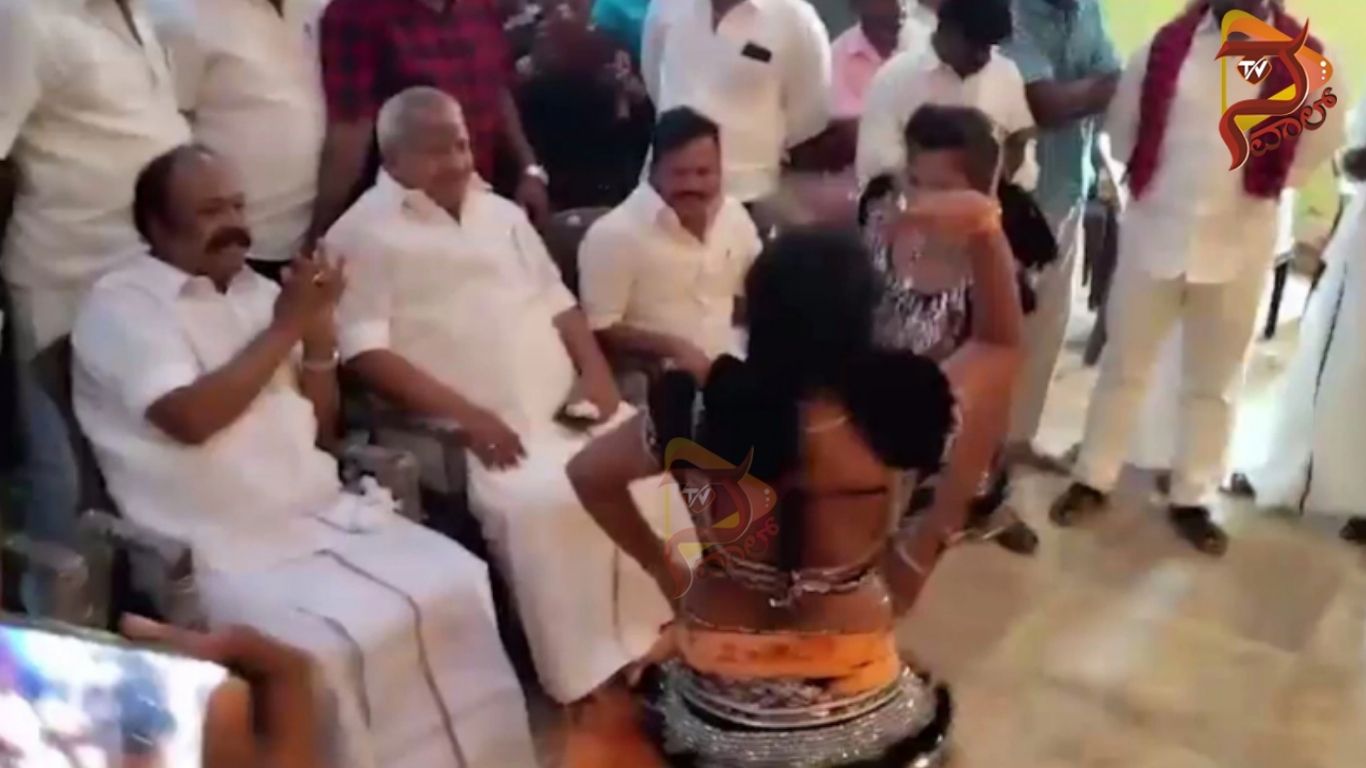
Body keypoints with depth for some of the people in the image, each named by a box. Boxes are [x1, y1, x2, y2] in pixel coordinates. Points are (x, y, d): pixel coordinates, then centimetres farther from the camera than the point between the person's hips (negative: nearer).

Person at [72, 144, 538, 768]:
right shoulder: (120, 305, -3)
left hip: (327, 512, 6)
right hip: (225, 547, -6)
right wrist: (284, 329, -9)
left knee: (456, 586, -13)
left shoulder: (258, 290, 16)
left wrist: (318, 328, 0)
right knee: (337, 646, -29)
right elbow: (191, 418, -19)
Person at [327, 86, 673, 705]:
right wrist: (465, 415, -19)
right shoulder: (363, 234, 1)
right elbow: (365, 354, -10)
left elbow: (559, 303, 22)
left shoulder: (500, 213, 22)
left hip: (569, 407, 7)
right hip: (482, 432, -6)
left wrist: (595, 371, 2)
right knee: (539, 504, -32)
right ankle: (588, 679, -18)